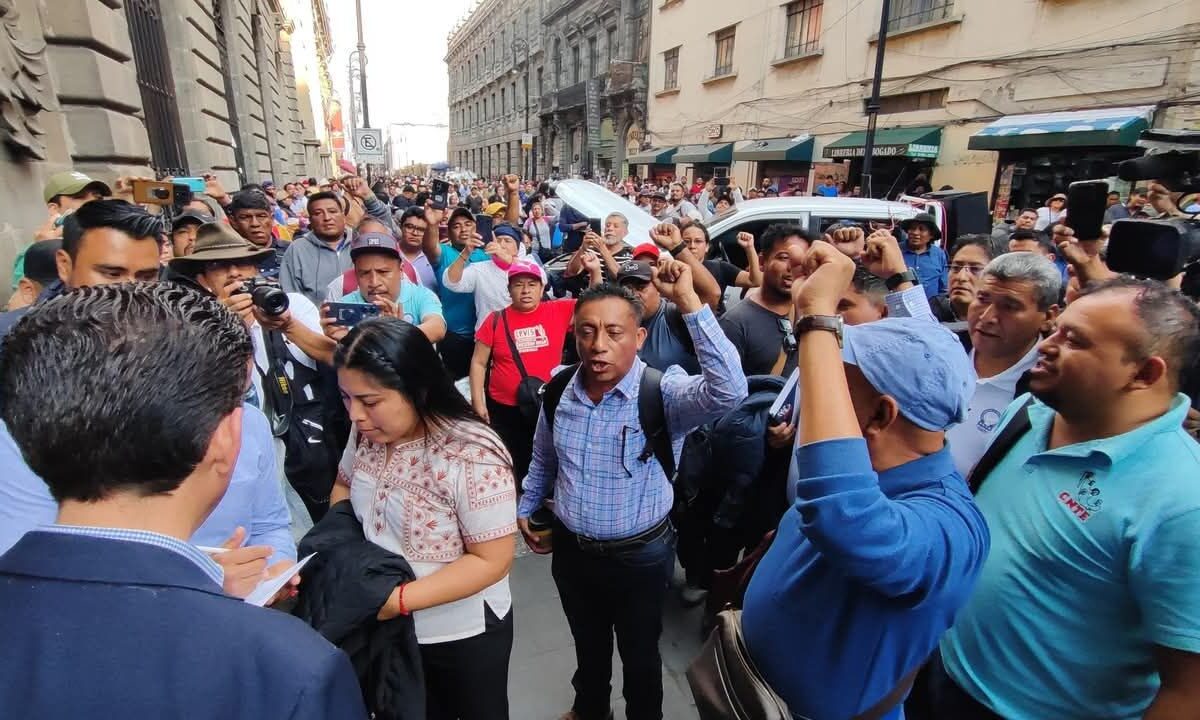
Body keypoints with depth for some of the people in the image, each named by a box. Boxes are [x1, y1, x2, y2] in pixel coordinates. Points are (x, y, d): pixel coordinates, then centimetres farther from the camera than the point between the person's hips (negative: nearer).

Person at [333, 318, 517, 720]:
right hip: (389, 626, 5)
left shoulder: (472, 457, -31)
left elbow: (492, 560, -25)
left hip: (463, 634, -5)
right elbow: (344, 485, 9)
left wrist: (398, 599, -27)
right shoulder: (367, 433, -10)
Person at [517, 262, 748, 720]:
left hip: (639, 555, -4)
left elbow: (728, 390, -44)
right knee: (588, 644, 30)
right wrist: (526, 508, 16)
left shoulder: (664, 393, -23)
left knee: (639, 653, 22)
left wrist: (687, 301, -45)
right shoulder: (558, 390, -8)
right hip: (570, 550, 4)